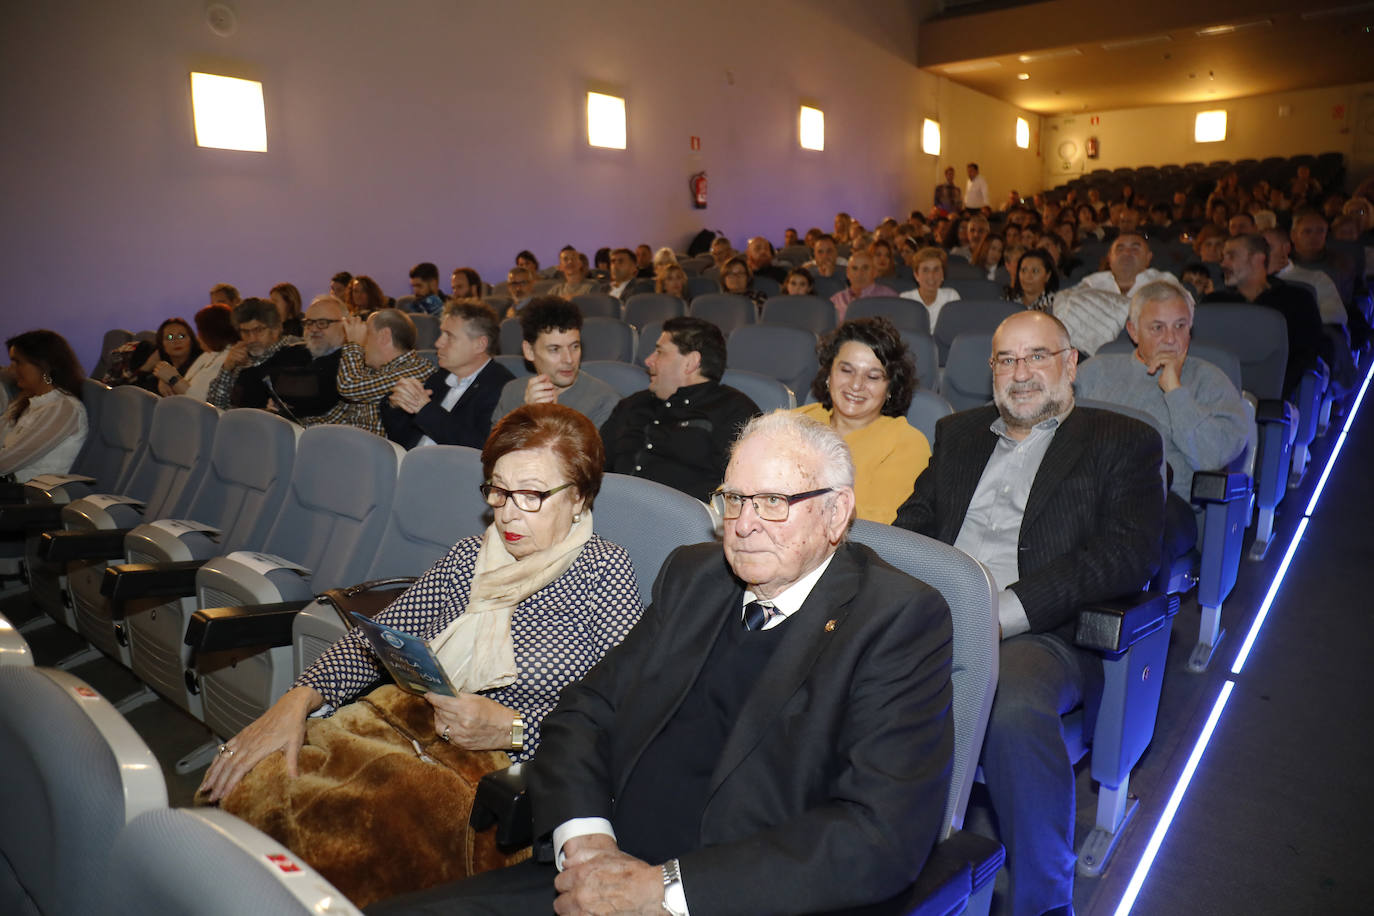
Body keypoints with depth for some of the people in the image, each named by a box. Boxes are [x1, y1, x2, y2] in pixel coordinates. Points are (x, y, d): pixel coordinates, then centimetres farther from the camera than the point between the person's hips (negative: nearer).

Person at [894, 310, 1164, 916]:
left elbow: (1129, 554, -6)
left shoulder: (1123, 443, 9)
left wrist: (1004, 610, -18)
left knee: (1014, 711, -36)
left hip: (1041, 634, -4)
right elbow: (913, 521, 18)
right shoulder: (958, 433, 25)